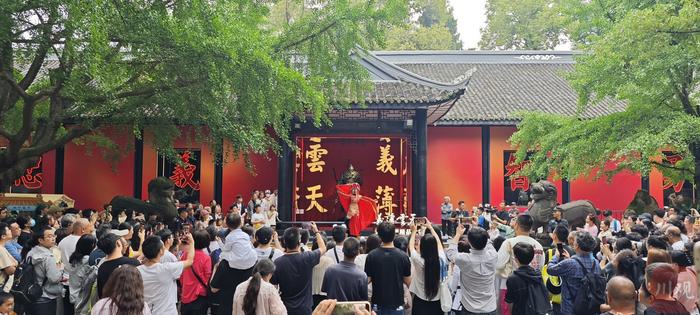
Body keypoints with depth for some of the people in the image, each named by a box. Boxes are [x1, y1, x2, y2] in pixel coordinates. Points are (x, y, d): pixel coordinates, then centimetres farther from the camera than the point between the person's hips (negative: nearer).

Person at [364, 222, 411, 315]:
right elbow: (408, 282, -3)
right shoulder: (403, 256, -10)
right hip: (397, 303, 0)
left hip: (378, 303, 0)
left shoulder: (372, 256, -11)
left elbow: (367, 280, -5)